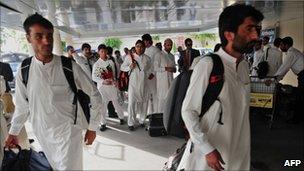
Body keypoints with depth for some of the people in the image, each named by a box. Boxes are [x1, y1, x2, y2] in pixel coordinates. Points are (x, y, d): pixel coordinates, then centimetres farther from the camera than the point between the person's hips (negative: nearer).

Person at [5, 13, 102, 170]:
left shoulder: (69, 67, -14)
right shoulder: (24, 71, -4)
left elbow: (94, 96, -6)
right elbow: (22, 105, 10)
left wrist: (92, 127, -3)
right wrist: (13, 132, 17)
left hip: (69, 132, -3)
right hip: (42, 134, 3)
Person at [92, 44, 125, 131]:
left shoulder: (110, 62, 3)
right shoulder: (96, 64, -3)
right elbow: (94, 77, -6)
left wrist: (114, 80, -2)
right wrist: (103, 81, -19)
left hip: (112, 85, 2)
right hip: (102, 86, -1)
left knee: (115, 102, 9)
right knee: (103, 104, 3)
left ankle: (121, 117, 28)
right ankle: (103, 123, 16)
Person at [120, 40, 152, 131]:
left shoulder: (147, 58, 7)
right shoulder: (129, 57, 0)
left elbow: (150, 69, 21)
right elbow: (122, 67, 6)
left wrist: (150, 74, 5)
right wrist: (129, 67, -10)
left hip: (144, 83, 3)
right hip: (133, 83, -2)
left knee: (144, 102, 9)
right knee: (132, 102, -5)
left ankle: (142, 121, 25)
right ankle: (131, 123, 7)